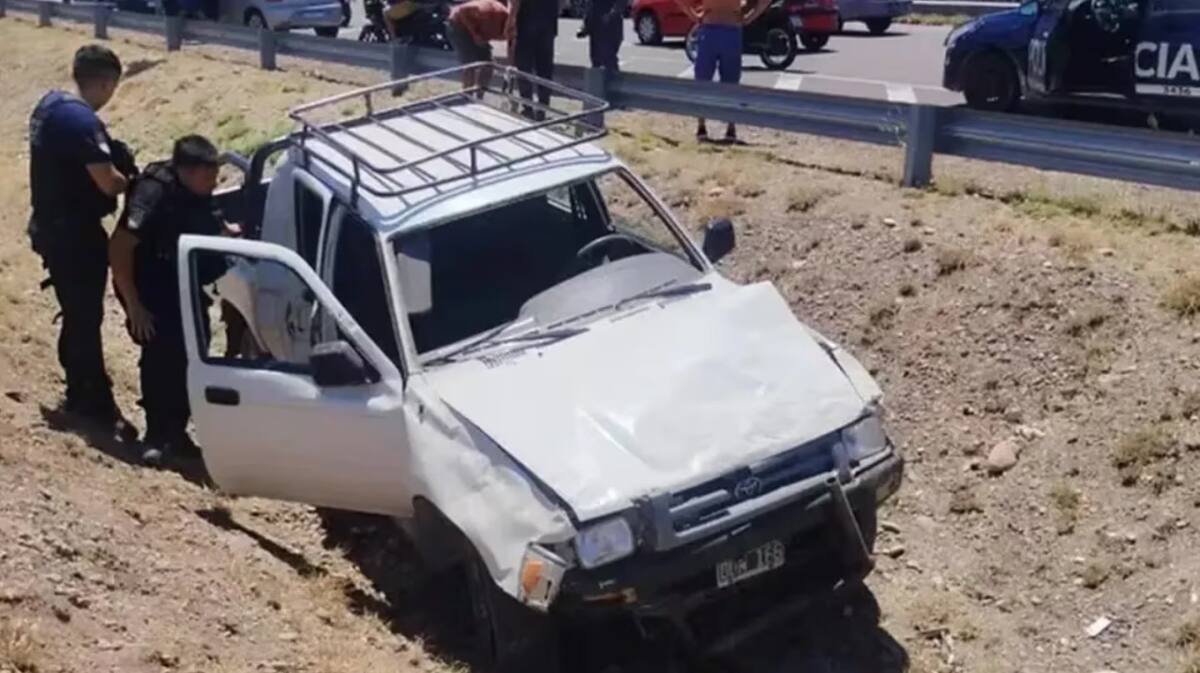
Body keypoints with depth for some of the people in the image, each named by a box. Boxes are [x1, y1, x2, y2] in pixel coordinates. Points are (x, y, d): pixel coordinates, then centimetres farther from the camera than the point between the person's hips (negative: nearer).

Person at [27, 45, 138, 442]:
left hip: (51, 227, 10)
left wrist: (117, 168, 1)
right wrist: (133, 181, -4)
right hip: (74, 233, -10)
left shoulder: (49, 106, 9)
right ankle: (99, 406, 4)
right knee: (87, 319, -3)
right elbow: (109, 183, -25)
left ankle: (79, 394, 30)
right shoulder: (82, 120, -22)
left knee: (75, 315, 19)